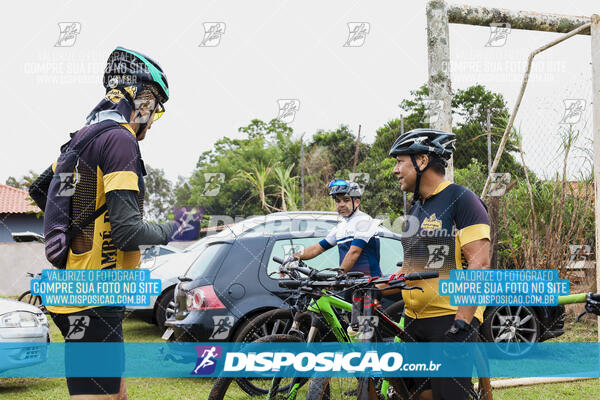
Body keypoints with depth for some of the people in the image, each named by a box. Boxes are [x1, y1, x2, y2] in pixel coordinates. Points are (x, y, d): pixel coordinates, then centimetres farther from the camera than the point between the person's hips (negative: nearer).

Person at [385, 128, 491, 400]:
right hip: (414, 320, 8)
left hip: (452, 319, -8)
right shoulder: (416, 208, 17)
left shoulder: (461, 200, -9)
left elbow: (479, 265, -17)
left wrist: (462, 322, -22)